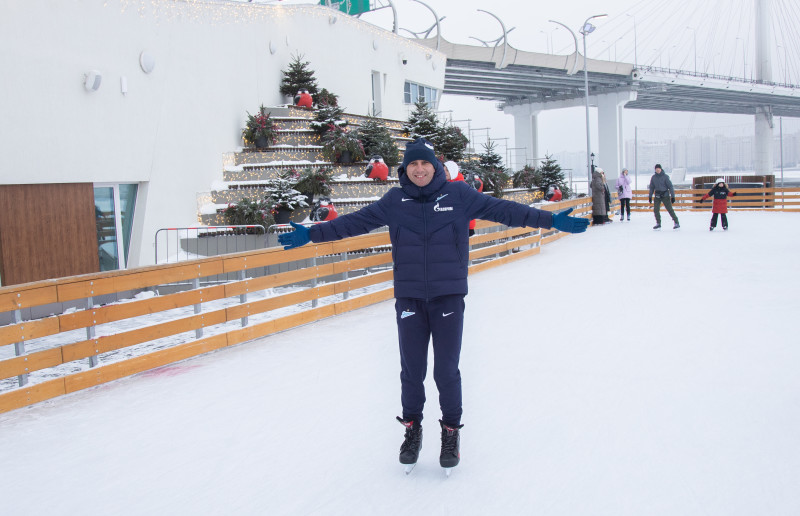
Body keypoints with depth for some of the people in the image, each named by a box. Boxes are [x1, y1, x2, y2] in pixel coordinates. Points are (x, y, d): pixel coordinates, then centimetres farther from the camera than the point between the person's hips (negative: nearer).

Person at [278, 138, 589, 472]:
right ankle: (412, 429, 31)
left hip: (448, 297, -1)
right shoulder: (394, 201, 2)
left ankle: (451, 431, 27)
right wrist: (311, 235, 4)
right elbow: (355, 222, 6)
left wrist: (551, 220, -6)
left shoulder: (458, 195, -1)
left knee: (446, 370, 5)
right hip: (409, 298, 1)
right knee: (411, 370, 9)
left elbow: (502, 210, -2)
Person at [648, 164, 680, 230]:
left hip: (665, 195, -4)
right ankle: (658, 224, 7)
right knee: (656, 210, -6)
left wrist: (672, 196, -12)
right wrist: (650, 196, 13)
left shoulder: (665, 176, -9)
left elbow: (670, 186, -9)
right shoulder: (653, 177, 3)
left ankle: (677, 223, 2)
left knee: (670, 209, -6)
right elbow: (652, 187, 13)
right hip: (657, 196, 4)